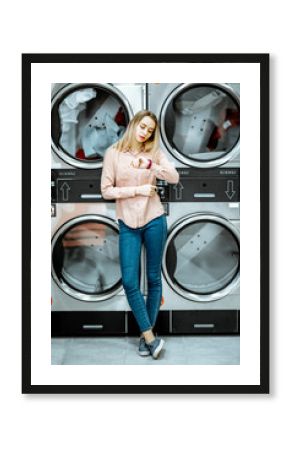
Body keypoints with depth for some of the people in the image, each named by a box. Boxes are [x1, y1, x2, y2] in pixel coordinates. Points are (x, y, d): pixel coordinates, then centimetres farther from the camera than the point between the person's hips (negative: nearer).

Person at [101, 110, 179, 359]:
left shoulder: (155, 152, 2)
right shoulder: (114, 153, -1)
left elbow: (175, 177, -11)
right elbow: (106, 190, -4)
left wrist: (150, 165, -24)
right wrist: (137, 190, -12)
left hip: (154, 221, 1)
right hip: (128, 225, -1)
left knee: (154, 278, 7)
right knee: (129, 282, -7)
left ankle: (146, 334, 19)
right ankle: (150, 337, 4)